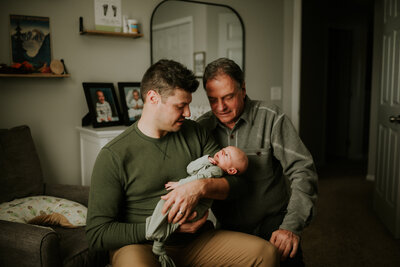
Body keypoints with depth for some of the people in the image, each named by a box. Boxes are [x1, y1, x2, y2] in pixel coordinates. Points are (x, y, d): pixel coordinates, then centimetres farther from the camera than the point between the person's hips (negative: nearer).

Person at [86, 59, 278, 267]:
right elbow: (97, 233, -11)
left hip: (194, 241, 5)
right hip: (140, 246, -4)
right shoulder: (113, 156, -11)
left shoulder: (194, 133, 4)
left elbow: (236, 181, 2)